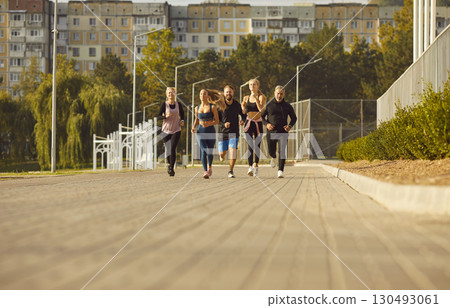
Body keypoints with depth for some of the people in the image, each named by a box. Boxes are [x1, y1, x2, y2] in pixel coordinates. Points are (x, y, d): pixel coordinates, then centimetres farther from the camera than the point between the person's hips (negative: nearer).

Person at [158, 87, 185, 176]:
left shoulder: (178, 105, 3)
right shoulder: (164, 104, -3)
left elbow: (182, 114, 19)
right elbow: (159, 117, -4)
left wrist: (182, 121, 0)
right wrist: (165, 116, -23)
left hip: (176, 130, 0)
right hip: (166, 130, 0)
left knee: (173, 148, -14)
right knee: (168, 149, 5)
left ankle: (171, 168, -13)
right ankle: (170, 164, 31)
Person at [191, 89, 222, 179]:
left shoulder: (213, 107, -3)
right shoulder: (197, 108, 8)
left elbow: (217, 121, -3)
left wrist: (209, 124, -21)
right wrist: (193, 128, 2)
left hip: (210, 131, -1)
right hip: (201, 131, 1)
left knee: (209, 151, 6)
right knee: (203, 150, -16)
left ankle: (209, 166, 37)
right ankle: (205, 171, -19)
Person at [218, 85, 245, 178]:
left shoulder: (237, 105, 0)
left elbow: (243, 114, 19)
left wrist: (242, 121, -4)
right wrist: (224, 124, -19)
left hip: (234, 132, 0)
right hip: (223, 132, 0)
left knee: (233, 150, -18)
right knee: (222, 154, 5)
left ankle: (231, 171, -8)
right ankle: (222, 154, 44)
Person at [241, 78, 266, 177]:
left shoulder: (261, 97, 2)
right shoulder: (246, 98, 12)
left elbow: (261, 109, -14)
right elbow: (244, 112, 15)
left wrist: (256, 98, -18)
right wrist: (243, 105, -3)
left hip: (258, 123, -2)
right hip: (249, 123, 2)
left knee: (257, 146, 2)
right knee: (250, 145, -10)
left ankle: (255, 166, 12)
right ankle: (250, 167, -18)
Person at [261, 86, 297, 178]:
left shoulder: (287, 106, 5)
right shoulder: (268, 105, 3)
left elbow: (294, 118, 16)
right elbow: (262, 116, 9)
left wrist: (290, 126, -5)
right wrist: (266, 124, -10)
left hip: (283, 132, -1)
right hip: (271, 132, 1)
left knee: (282, 152, -13)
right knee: (271, 151, 9)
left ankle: (280, 171, -14)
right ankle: (273, 157, 47)